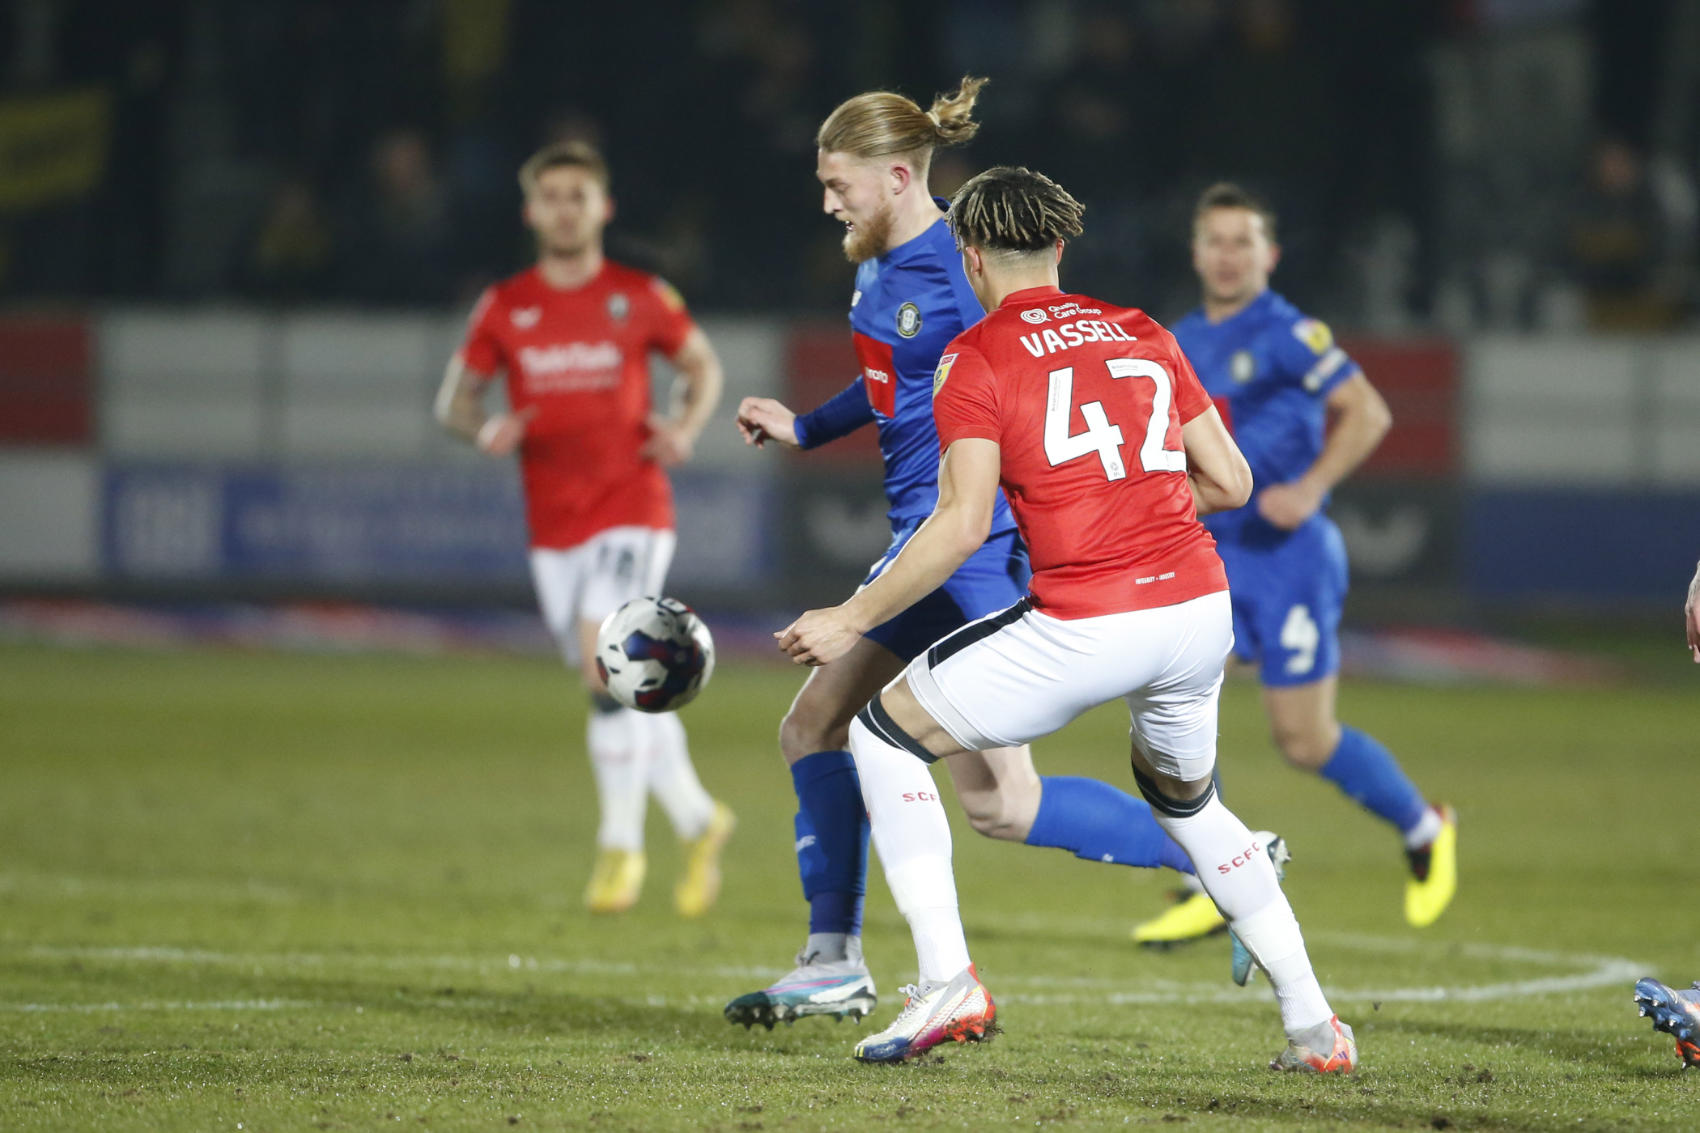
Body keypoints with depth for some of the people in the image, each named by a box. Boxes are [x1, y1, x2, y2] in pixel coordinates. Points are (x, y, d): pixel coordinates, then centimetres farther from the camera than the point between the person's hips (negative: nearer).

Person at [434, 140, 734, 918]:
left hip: (632, 511, -3)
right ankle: (698, 820, 27)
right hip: (553, 526, 3)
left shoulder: (641, 298, 0)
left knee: (607, 666, -21)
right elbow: (455, 399, 10)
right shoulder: (504, 308, 4)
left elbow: (702, 364, 15)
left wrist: (685, 429, -4)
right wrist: (486, 430, -12)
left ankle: (621, 846, -14)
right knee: (621, 686, 8)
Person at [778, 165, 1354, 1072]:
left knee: (885, 733, 12)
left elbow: (963, 524, -10)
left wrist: (852, 621, -3)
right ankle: (1313, 1024, 25)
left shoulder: (975, 358, 0)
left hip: (1086, 626, -6)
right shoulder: (1144, 334, 16)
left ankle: (947, 981, 1)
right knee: (1187, 800, 31)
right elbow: (1230, 481, 15)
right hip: (1201, 606, 6)